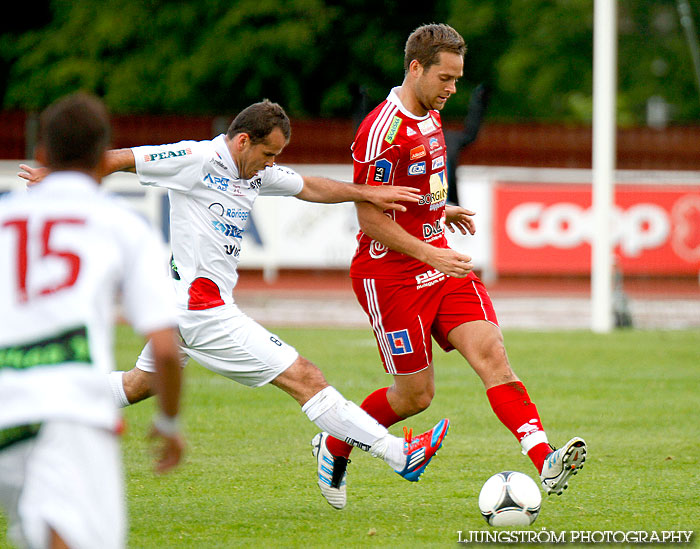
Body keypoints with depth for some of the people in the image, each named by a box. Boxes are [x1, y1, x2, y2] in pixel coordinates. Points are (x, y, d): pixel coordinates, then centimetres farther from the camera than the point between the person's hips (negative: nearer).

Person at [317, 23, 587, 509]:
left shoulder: (429, 116, 10)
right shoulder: (383, 131, -19)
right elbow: (369, 218, -19)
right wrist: (429, 254, -22)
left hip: (438, 264, 8)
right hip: (391, 273, -8)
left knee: (492, 354, -12)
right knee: (416, 394, 0)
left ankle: (546, 462, -25)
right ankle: (334, 448, 26)